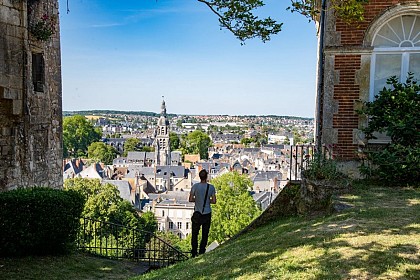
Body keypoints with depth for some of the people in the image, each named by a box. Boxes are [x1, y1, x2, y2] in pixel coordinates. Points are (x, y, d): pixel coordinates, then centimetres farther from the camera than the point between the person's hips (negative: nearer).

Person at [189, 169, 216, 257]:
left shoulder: (195, 186, -8)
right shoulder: (211, 187, -6)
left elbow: (190, 199, -6)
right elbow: (214, 201, -2)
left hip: (197, 213, -1)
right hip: (207, 213, 1)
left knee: (195, 234, 10)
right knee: (205, 234, 10)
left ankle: (194, 253, 11)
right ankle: (201, 252, 11)